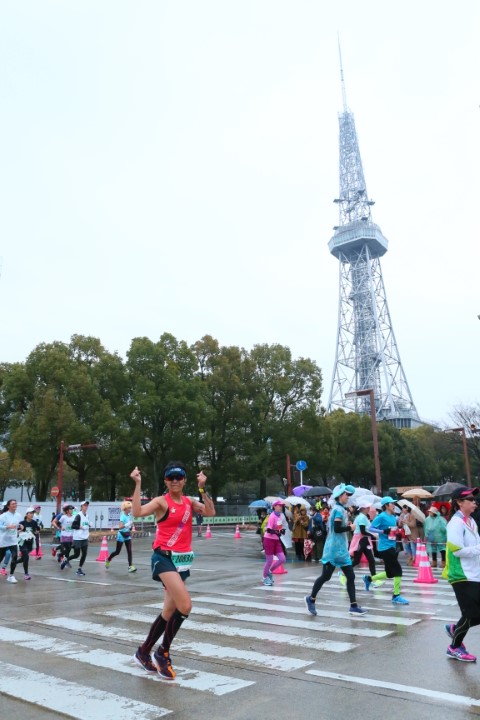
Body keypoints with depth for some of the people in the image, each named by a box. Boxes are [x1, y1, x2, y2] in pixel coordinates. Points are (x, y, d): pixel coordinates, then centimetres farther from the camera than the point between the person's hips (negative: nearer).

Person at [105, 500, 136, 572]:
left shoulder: (130, 515, 2)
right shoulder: (123, 516, -19)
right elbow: (120, 526, -33)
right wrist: (127, 525, -44)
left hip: (127, 535, 6)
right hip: (121, 535, -6)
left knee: (129, 551, -5)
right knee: (117, 552, 6)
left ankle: (130, 566, -6)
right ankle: (108, 560, 32)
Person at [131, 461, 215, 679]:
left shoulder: (189, 502, 10)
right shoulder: (161, 501, -7)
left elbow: (210, 513, -3)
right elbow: (138, 512, -23)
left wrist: (202, 488, -8)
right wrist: (138, 484, -24)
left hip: (183, 559, 7)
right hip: (164, 557, -7)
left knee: (169, 611, 14)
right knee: (185, 606, -18)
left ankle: (144, 652, 33)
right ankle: (162, 653, 2)